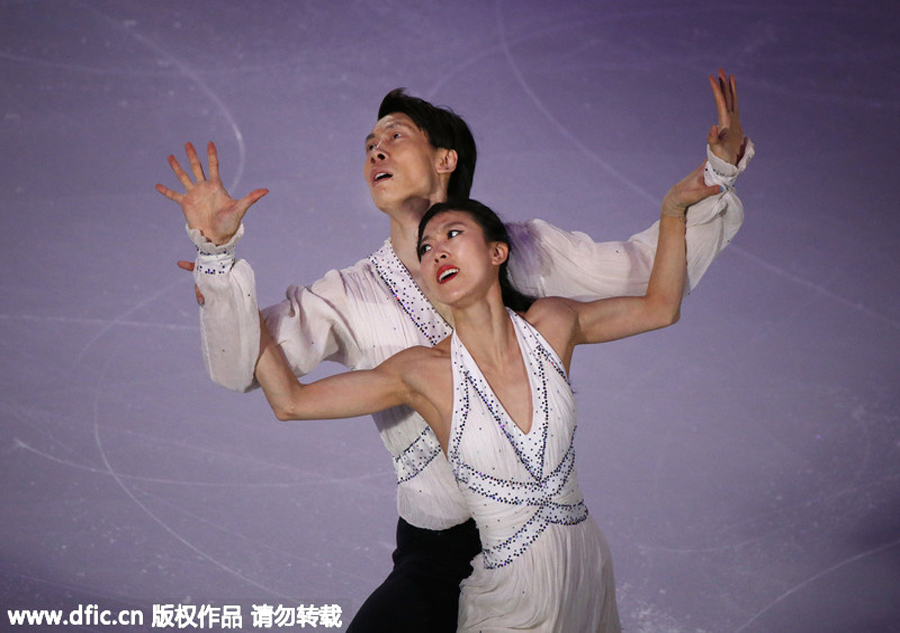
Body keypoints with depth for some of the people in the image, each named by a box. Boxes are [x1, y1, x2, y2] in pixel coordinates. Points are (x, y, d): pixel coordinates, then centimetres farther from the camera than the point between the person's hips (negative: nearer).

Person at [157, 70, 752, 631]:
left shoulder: (525, 251, 2)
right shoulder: (348, 296, -1)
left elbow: (649, 266, 8)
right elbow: (240, 365, -11)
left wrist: (720, 168, 0)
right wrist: (217, 252, -25)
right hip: (441, 554, -1)